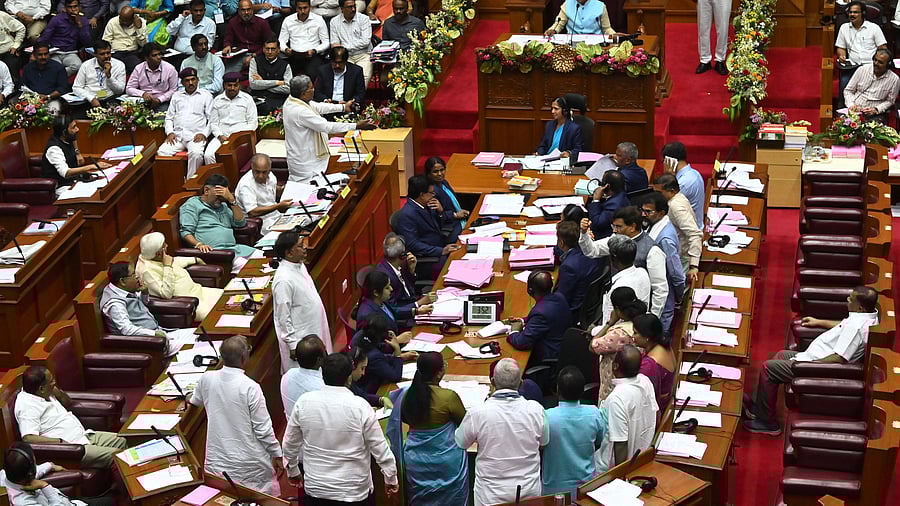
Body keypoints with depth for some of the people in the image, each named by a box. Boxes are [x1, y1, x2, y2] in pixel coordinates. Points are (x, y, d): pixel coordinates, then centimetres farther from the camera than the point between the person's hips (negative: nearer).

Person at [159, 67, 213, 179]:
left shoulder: (206, 96, 13)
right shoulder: (176, 96, 24)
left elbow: (211, 119, 7)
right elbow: (169, 117, 21)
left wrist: (204, 134, -9)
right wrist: (170, 132, 3)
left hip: (196, 135, -3)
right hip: (177, 135, 3)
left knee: (196, 153, -36)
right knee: (162, 152, -25)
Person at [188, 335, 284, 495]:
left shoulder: (206, 379, -4)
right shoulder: (250, 388, -20)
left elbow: (196, 402, 20)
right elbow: (263, 429, -14)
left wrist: (189, 398, 44)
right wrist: (277, 455, 0)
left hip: (216, 464, 4)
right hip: (250, 463, -4)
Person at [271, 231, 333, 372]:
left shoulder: (299, 265, 1)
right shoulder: (283, 279, -27)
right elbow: (283, 316, -22)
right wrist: (293, 345, -18)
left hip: (313, 331, 9)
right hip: (298, 339, -9)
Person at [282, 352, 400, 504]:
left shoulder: (304, 402, -10)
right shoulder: (360, 407, -18)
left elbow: (290, 443, 3)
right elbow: (380, 448, -10)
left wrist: (293, 471, 20)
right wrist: (391, 478, 5)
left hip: (314, 491, 2)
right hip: (354, 492, -2)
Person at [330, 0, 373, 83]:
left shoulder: (364, 19, 3)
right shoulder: (334, 22, 10)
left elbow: (365, 41, -7)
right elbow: (334, 44, 7)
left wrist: (344, 47, -10)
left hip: (363, 55, -1)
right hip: (345, 57, 1)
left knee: (363, 77, -28)